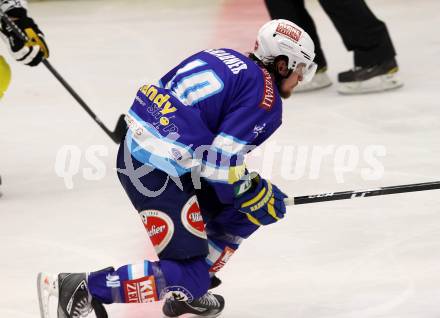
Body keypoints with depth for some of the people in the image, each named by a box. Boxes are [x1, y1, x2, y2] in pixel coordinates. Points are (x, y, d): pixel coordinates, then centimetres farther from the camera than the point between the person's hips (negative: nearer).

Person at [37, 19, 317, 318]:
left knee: (244, 211, 17)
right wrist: (259, 195, 0)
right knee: (189, 277, -4)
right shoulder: (265, 96, -9)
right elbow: (221, 164, -16)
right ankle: (80, 289, -10)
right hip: (159, 177, -10)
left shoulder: (222, 57, 16)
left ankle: (187, 290, 20)